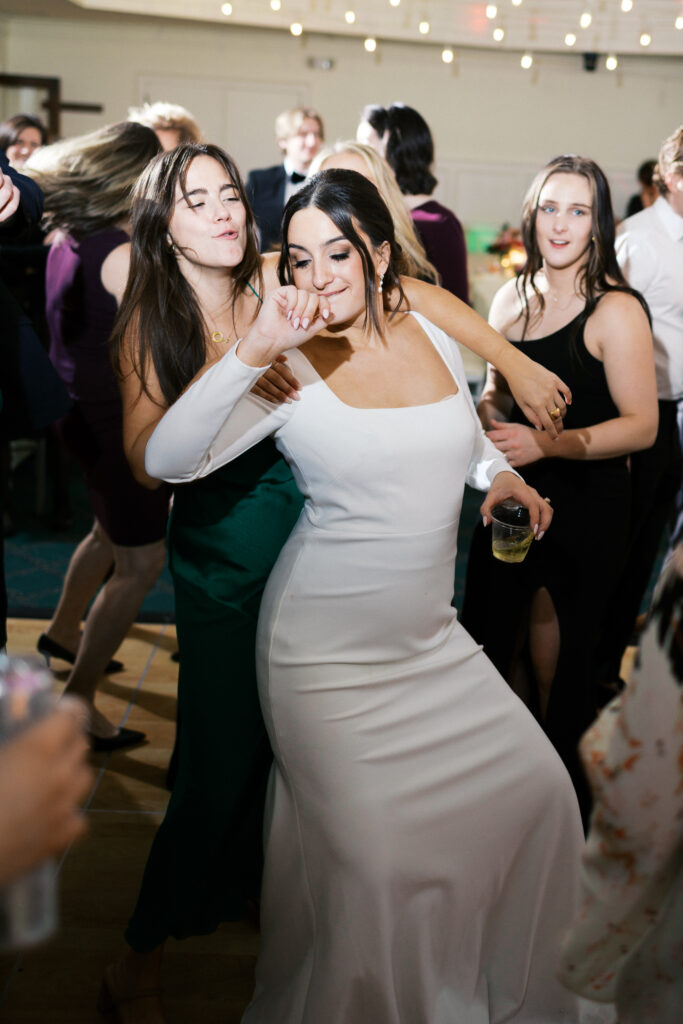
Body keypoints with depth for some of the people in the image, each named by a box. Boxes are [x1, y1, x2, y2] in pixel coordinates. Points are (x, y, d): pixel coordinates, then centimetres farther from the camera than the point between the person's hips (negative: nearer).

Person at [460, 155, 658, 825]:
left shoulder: (616, 310, -13)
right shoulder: (512, 298, 6)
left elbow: (641, 425, -15)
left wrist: (547, 444, -24)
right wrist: (479, 417, -4)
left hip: (586, 503, -5)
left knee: (560, 649, 8)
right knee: (489, 633, 12)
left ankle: (558, 766, 32)